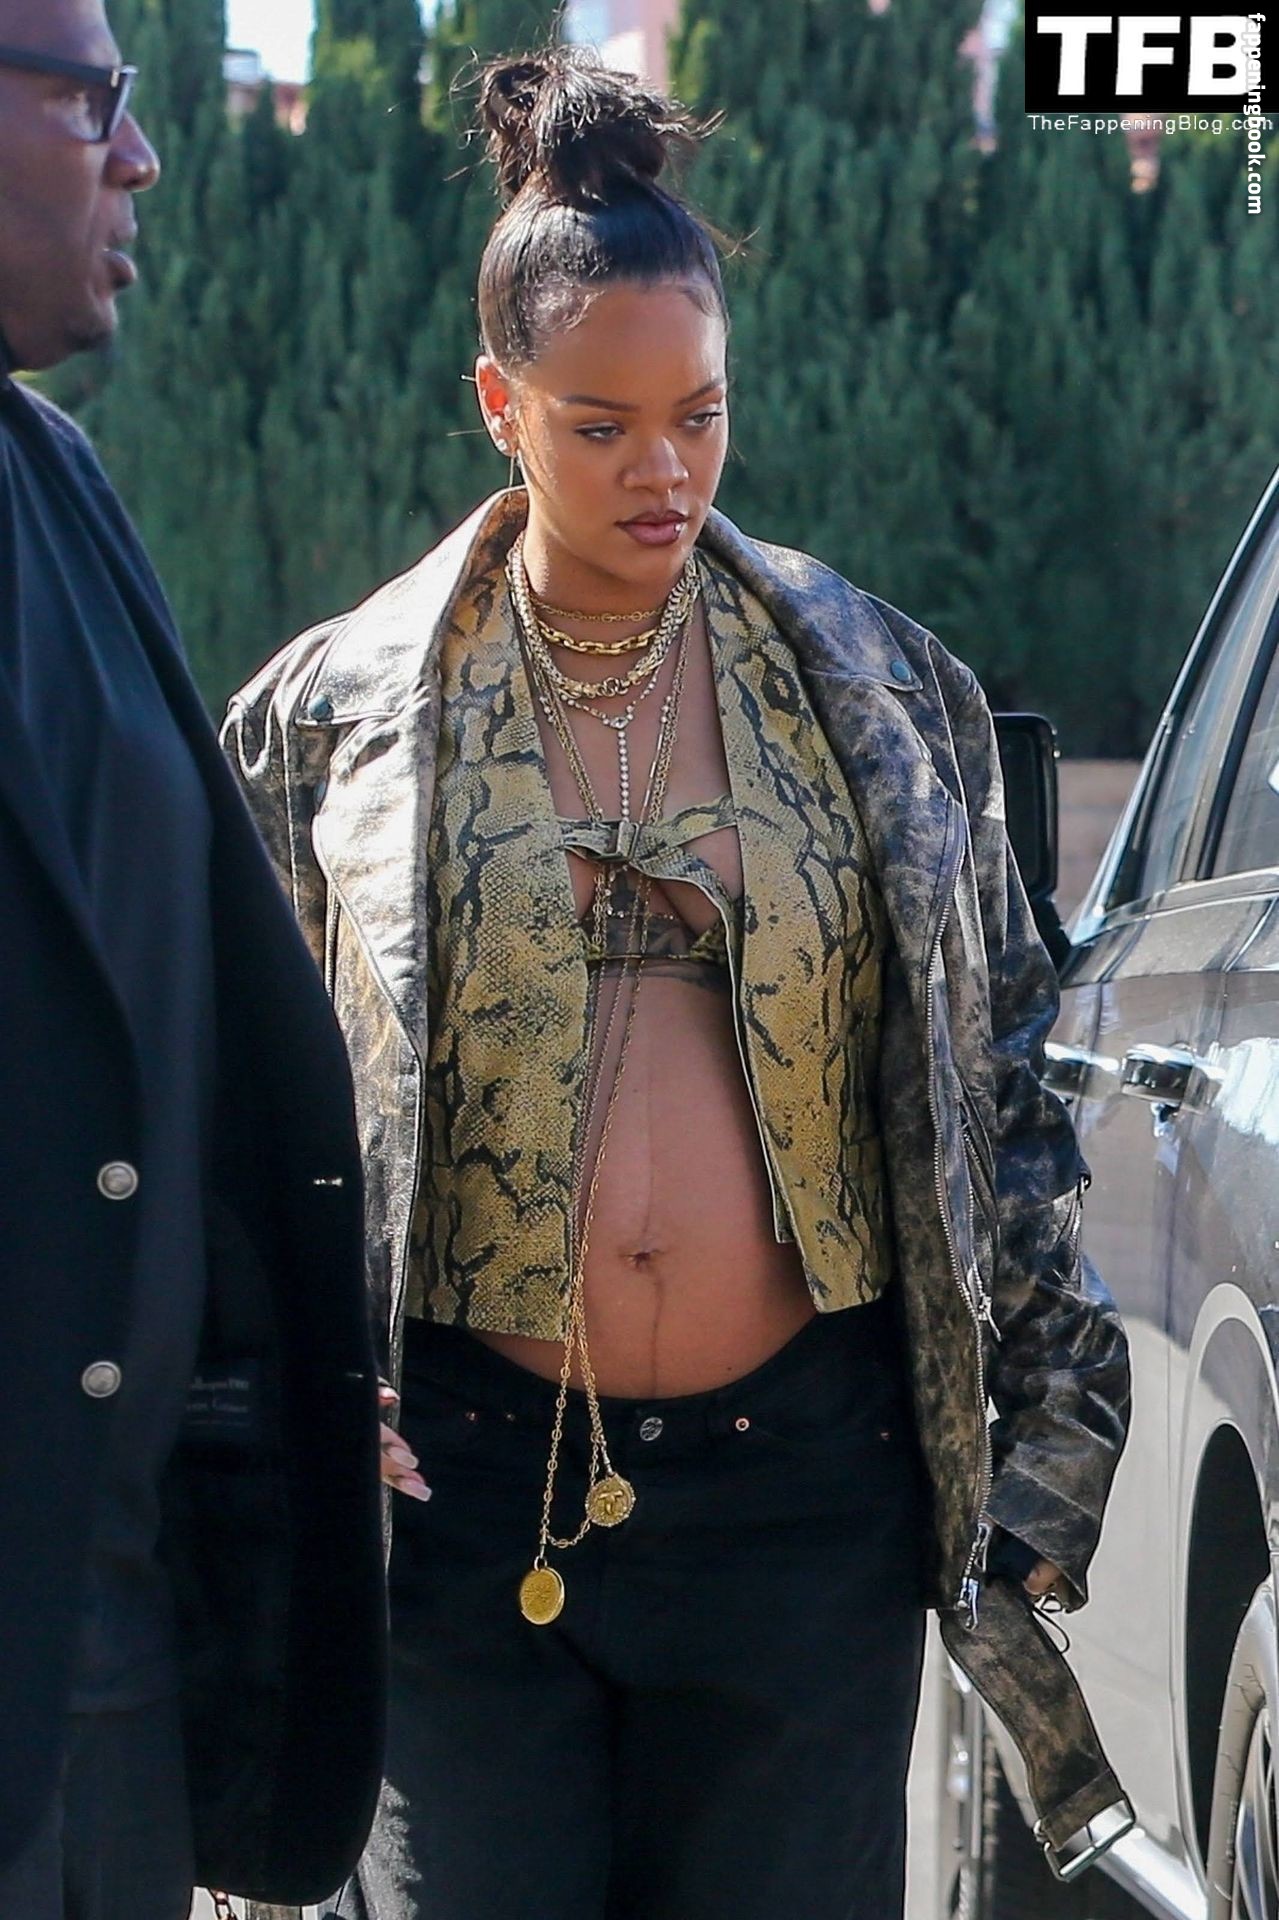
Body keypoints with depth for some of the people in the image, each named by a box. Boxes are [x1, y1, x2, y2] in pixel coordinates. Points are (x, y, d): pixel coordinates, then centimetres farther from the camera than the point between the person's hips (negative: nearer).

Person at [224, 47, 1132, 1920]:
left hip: (807, 1480, 1)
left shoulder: (881, 694, 5)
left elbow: (1002, 1077, 9)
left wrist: (1047, 1440, 6)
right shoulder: (335, 714, 2)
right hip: (467, 1476, -1)